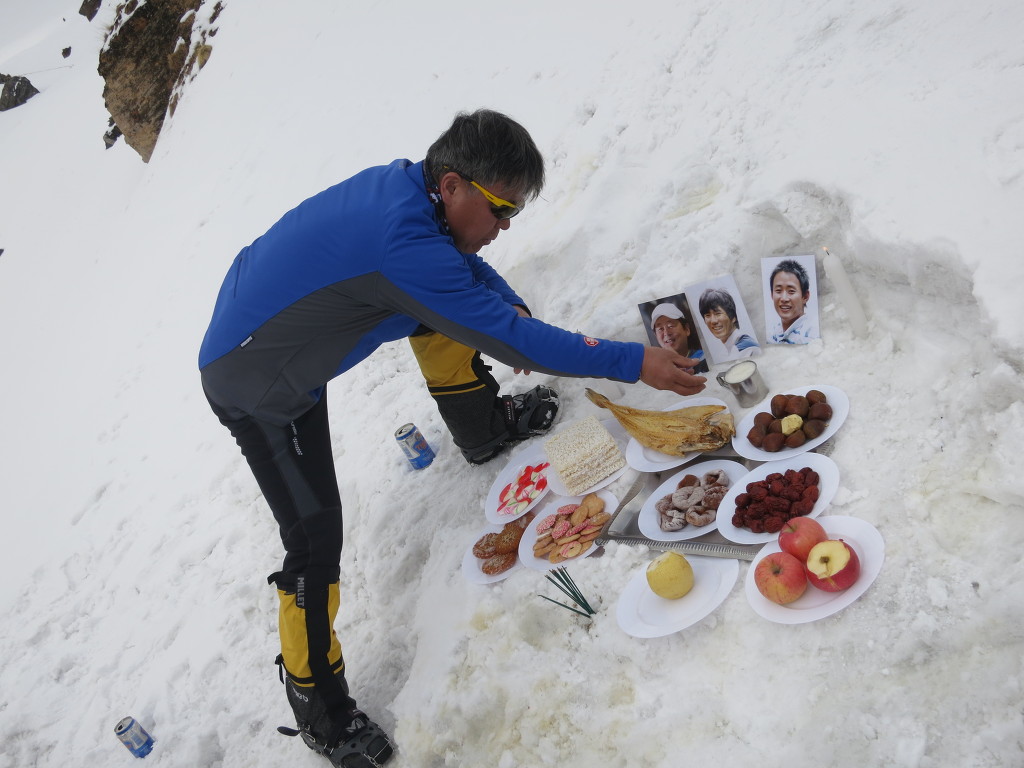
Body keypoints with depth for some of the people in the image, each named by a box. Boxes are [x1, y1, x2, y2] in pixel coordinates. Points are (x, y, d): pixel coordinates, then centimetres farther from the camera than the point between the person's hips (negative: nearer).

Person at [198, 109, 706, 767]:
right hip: (254, 387, -9)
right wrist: (634, 362, -27)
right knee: (315, 539, -9)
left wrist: (511, 308, -6)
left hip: (276, 326, 9)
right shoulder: (401, 243, -36)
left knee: (446, 306, 7)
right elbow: (506, 337, -32)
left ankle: (479, 421, 27)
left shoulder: (406, 184, -9)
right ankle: (317, 703, 9)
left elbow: (464, 264, 11)